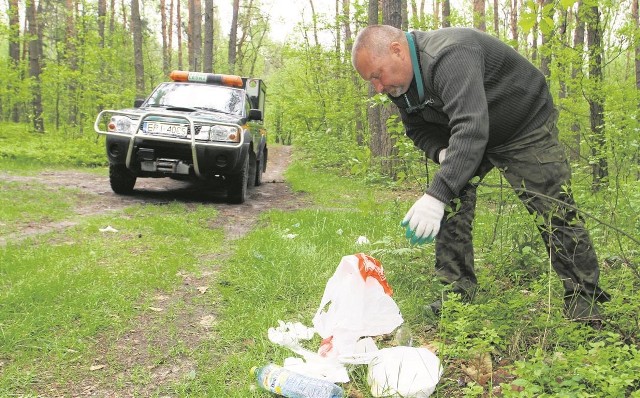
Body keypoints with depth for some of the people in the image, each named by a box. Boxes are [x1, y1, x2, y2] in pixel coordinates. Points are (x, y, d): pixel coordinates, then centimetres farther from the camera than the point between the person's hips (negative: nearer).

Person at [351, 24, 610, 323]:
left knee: (555, 214, -7)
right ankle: (457, 296, 1)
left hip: (527, 127, -7)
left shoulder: (449, 57, -36)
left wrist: (436, 194, -53)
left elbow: (471, 128, -47)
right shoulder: (402, 80, -7)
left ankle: (585, 302, 7)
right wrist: (442, 153, -18)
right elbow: (418, 129, 6)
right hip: (470, 139, 7)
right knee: (451, 207, -7)